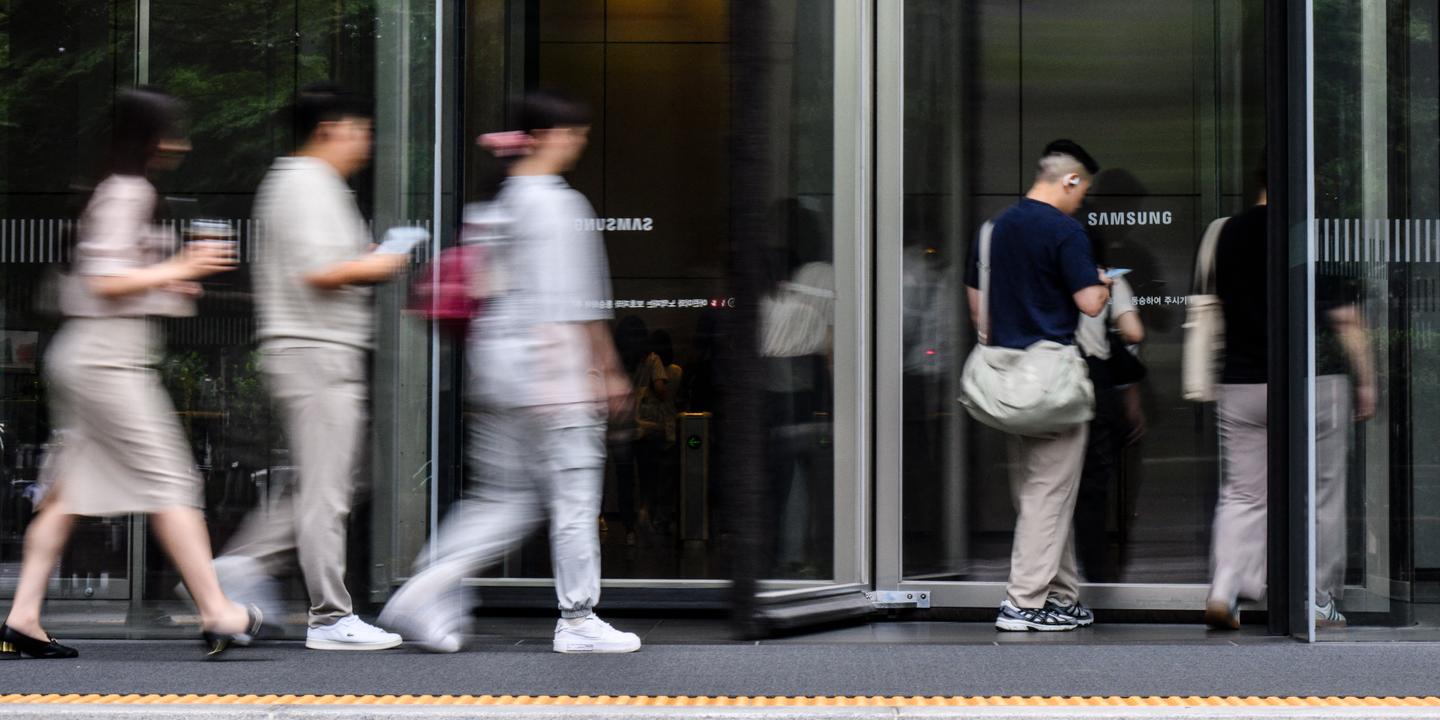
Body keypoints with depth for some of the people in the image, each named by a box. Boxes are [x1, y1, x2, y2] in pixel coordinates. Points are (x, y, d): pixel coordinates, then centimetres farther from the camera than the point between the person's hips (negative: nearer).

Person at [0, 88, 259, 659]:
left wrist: (167, 285, 17)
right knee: (170, 480, -8)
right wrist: (180, 269, -12)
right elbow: (106, 280, -18)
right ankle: (217, 613, -7)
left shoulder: (121, 192, 19)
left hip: (83, 358, 10)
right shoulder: (128, 193, -12)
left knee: (69, 489, 7)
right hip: (109, 359, -10)